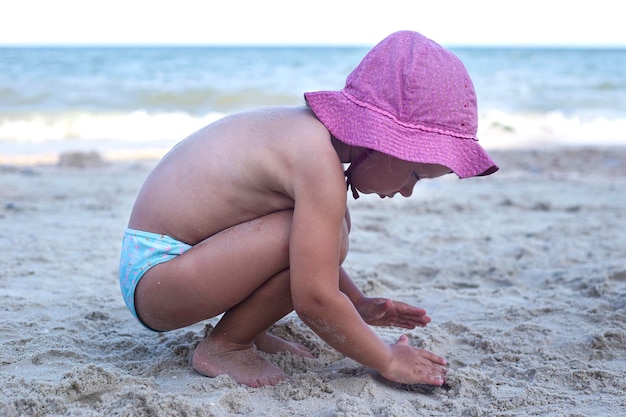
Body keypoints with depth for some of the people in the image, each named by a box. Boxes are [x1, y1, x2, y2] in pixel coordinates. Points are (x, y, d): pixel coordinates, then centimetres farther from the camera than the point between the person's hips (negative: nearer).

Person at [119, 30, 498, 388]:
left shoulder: (307, 127, 5)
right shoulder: (319, 162, -25)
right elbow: (314, 299, -26)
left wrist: (358, 304, 16)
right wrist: (390, 362, -13)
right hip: (153, 277, -10)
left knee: (329, 221, 9)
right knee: (318, 235, -26)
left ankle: (249, 329, 11)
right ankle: (225, 346, -7)